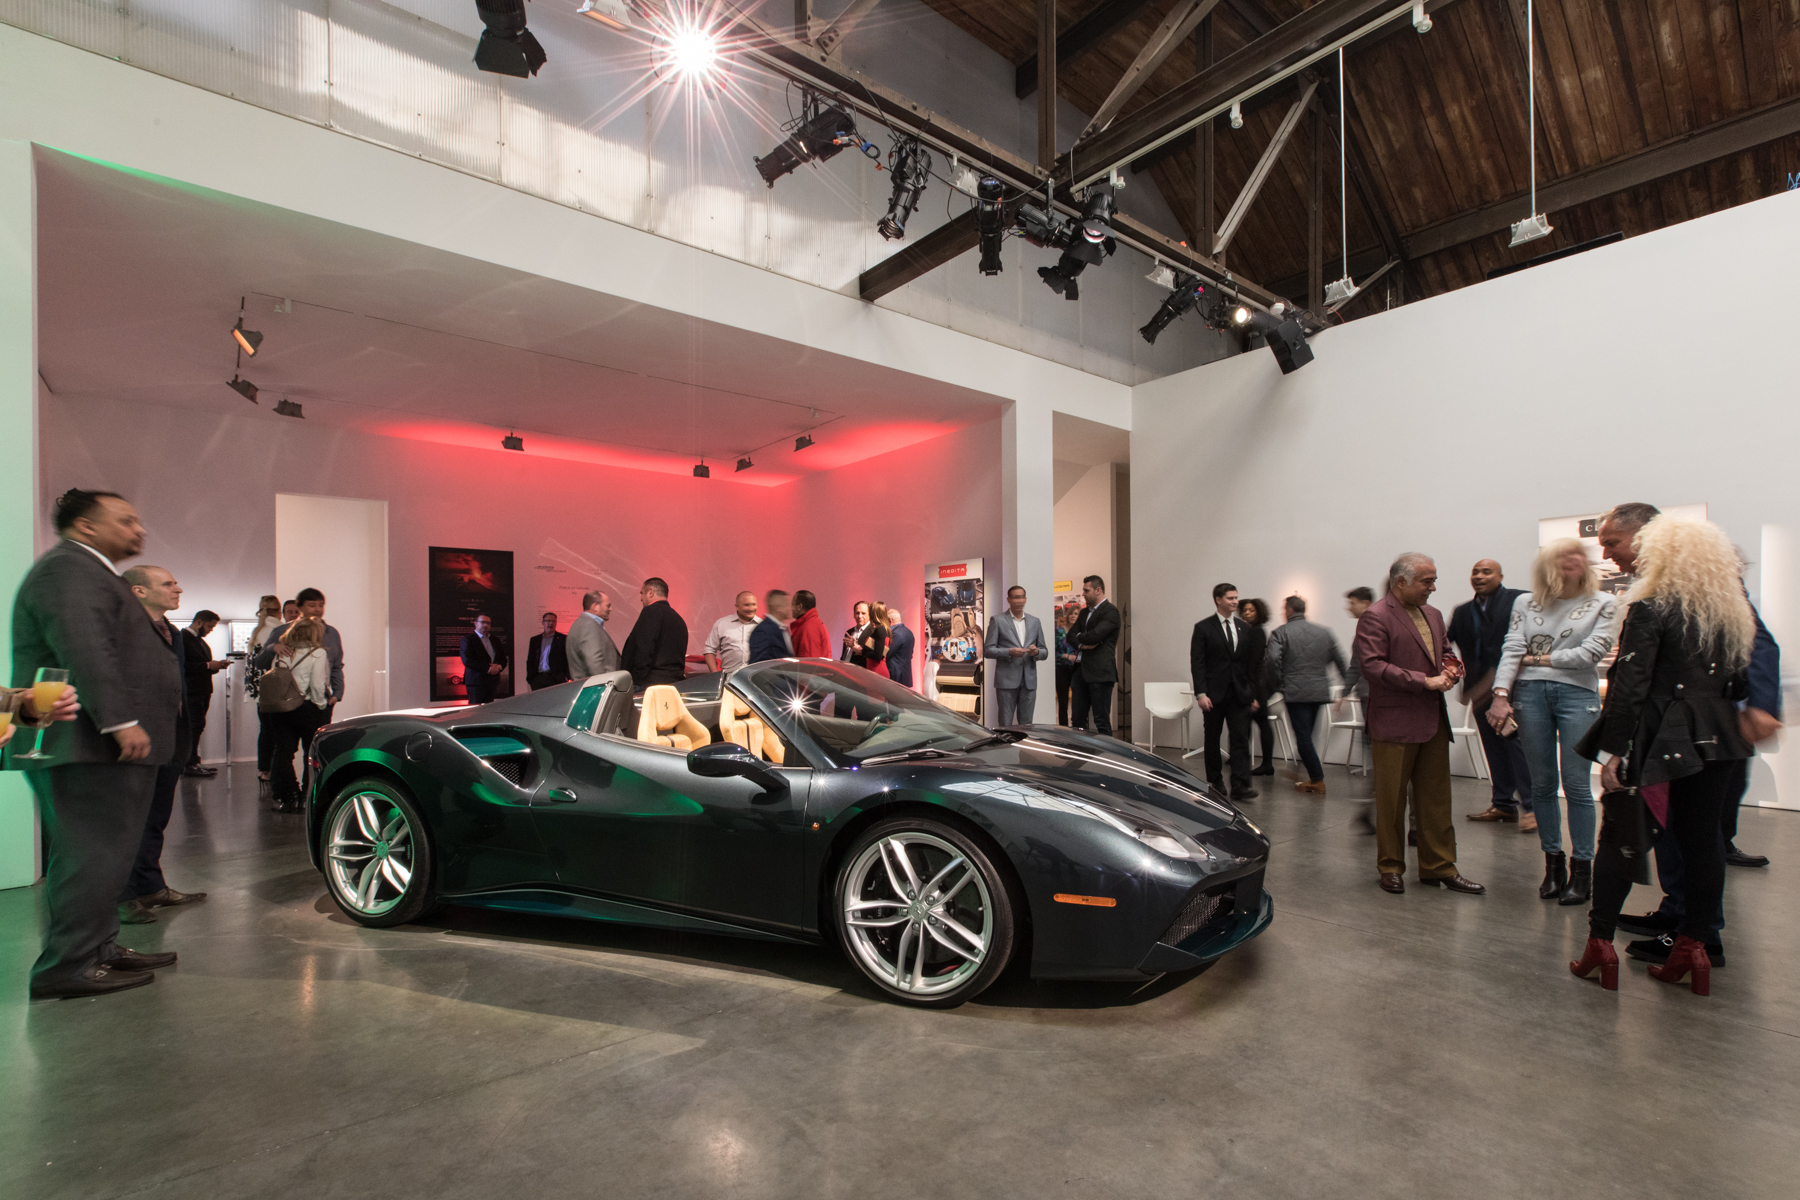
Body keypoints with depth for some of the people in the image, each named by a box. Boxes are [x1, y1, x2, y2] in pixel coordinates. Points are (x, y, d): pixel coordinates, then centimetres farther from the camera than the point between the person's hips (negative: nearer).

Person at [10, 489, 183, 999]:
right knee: (93, 856, -7)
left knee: (100, 856, 14)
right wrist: (121, 721, -28)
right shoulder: (67, 568, -12)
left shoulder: (90, 572, 24)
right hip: (89, 744, -11)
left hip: (102, 744, 11)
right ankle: (67, 967, -1)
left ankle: (99, 948, 22)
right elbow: (84, 651, -24)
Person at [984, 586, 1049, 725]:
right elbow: (987, 650, -2)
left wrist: (1037, 652, -8)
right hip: (1007, 680, -3)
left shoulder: (1035, 622, 13)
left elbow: (1045, 652, 15)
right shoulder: (997, 620, 2)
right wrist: (1009, 652, -17)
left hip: (1029, 681, 3)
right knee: (1005, 725, 0)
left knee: (1026, 724, 6)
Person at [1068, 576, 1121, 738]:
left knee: (1102, 721, -3)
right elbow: (1071, 635, 14)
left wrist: (1079, 637, 0)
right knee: (1077, 719, 10)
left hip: (1099, 671, -8)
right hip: (1081, 670, 8)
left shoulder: (1110, 611, -8)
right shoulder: (1085, 612, 19)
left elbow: (1095, 635, -20)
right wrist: (1082, 644, -7)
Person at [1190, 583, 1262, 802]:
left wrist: (1253, 694, 8)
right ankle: (1215, 781, 22)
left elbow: (1251, 664, 13)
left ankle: (1240, 786, -6)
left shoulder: (1245, 629, 10)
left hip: (1239, 693, 3)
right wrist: (1201, 693, -14)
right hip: (1214, 693, -3)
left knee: (1241, 738, -5)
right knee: (1212, 739, 9)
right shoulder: (1203, 628, -3)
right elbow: (1197, 663, -7)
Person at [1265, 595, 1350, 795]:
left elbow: (1273, 659, -19)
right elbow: (1340, 661, 12)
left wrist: (1278, 682, -5)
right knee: (1306, 735, 17)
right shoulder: (1324, 632, 11)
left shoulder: (1280, 633, -4)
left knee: (1303, 736, 0)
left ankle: (1318, 780, 0)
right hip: (1320, 691, 6)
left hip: (1295, 692, -6)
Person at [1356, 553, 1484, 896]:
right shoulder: (1376, 617, -11)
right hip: (1394, 724, -7)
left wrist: (1449, 671, 4)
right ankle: (1390, 868, 17)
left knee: (1436, 798, 12)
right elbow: (1373, 666, -20)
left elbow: (1445, 651, 27)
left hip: (1433, 721, 7)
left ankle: (1439, 867, 23)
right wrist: (1425, 681, -19)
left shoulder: (1433, 615, 14)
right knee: (1391, 801, 4)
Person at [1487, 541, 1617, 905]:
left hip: (1578, 693, -2)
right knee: (1542, 784, 7)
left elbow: (1593, 651, -5)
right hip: (1530, 693, 2)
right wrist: (1501, 695, -9)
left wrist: (1540, 659, -1)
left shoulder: (1602, 604, 6)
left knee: (1576, 785, -3)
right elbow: (1512, 649, 1)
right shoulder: (1525, 603, 10)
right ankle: (1552, 862, 17)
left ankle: (1581, 868, 8)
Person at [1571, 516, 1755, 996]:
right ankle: (1693, 944, 19)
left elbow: (1630, 685, -17)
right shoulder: (1735, 613, 9)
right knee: (1703, 840, 11)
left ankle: (1600, 942, 8)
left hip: (1657, 737, -6)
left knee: (1621, 838, 3)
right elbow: (1741, 685, 13)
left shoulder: (1650, 608, -12)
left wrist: (1613, 750, -14)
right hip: (1716, 739, 6)